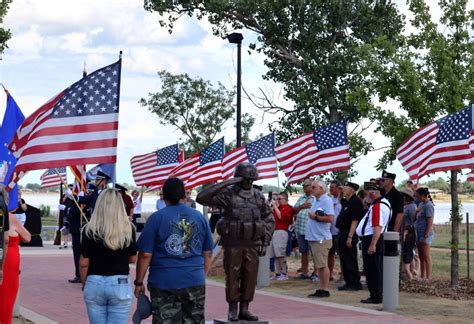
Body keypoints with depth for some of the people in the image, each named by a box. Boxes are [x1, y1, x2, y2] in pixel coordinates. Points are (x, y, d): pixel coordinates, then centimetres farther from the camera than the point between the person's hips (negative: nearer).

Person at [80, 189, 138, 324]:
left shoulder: (90, 229, -7)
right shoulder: (128, 228, -6)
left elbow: (84, 263, -4)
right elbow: (133, 259, 5)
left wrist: (84, 284, 11)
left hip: (94, 283, 1)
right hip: (120, 284, 0)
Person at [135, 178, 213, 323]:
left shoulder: (156, 218, -6)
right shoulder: (199, 217, 6)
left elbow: (145, 255, -8)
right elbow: (207, 253, 11)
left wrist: (139, 282, 1)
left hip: (164, 283, -3)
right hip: (195, 281, 3)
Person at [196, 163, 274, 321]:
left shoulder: (259, 197, 5)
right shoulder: (228, 194, -8)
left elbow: (269, 219, 13)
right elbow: (202, 197, -21)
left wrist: (265, 242, 4)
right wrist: (226, 183, -25)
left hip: (252, 244, 4)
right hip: (233, 243, -4)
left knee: (250, 277, 5)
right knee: (232, 277, 1)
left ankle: (244, 309, 15)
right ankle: (232, 310, 12)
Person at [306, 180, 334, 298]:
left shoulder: (326, 200, -12)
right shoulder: (315, 201, 18)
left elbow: (330, 218, -22)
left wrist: (315, 217, -15)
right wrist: (312, 216, 9)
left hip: (321, 238, -10)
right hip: (314, 238, 10)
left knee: (322, 265, -7)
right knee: (319, 266, 11)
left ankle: (325, 290, -4)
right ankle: (322, 288, 16)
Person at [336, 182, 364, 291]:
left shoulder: (356, 202, -15)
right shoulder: (347, 202, 16)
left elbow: (355, 221, -21)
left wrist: (350, 237, -25)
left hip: (349, 234, -10)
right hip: (342, 233, 10)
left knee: (350, 261, -5)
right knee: (344, 260, 13)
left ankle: (355, 284, 0)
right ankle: (348, 282, 20)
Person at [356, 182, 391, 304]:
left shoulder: (377, 206, -19)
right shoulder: (384, 202, 14)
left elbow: (377, 227, -26)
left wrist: (372, 245, -27)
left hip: (371, 240, -11)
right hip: (377, 240, 11)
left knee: (372, 270, -4)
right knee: (376, 270, 16)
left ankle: (375, 297, 0)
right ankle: (377, 295, 23)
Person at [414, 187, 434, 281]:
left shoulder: (428, 206, -13)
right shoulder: (421, 204, 15)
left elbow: (430, 223, -18)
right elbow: (414, 218, 19)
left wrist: (426, 236, -20)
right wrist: (417, 211, 1)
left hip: (425, 234, -9)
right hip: (419, 233, 9)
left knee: (426, 257, -6)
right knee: (421, 257, 12)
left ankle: (428, 277, -3)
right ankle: (422, 276, 18)